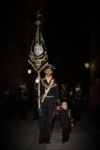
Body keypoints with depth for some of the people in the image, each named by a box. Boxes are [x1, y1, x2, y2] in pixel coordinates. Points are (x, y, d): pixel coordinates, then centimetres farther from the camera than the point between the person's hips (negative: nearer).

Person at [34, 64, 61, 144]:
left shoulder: (55, 81, 6)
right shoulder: (41, 80, 6)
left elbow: (57, 93, 6)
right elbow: (36, 89, -8)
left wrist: (58, 104, 2)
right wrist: (37, 80, -23)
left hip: (51, 103, 1)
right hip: (43, 102, 0)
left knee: (49, 120, 5)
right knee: (42, 120, 0)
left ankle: (47, 138, 16)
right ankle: (41, 139, 12)